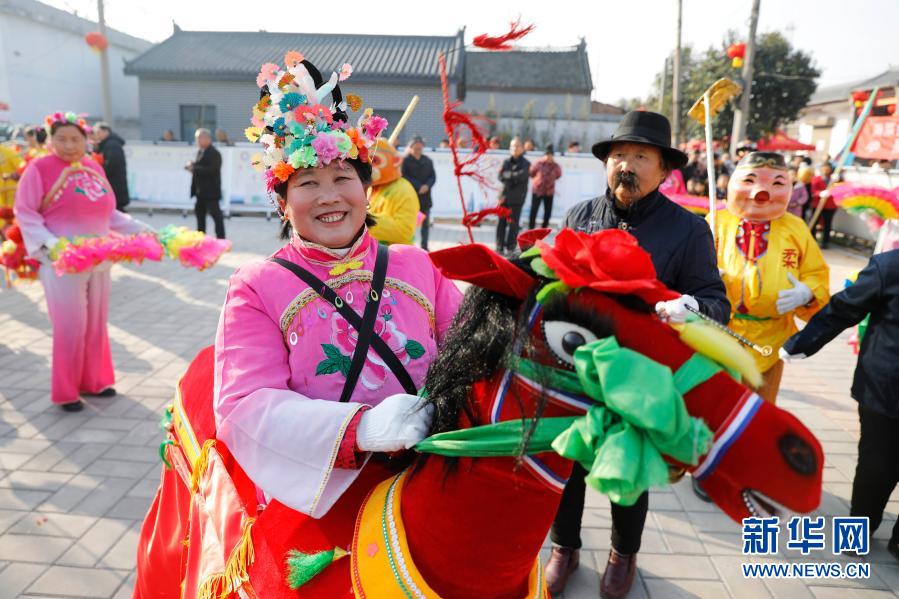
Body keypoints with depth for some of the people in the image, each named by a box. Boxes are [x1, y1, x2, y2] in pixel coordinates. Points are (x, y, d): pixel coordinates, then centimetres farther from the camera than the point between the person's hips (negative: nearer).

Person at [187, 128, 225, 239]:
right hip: (200, 190, 10)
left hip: (211, 191, -10)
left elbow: (212, 170, -23)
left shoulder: (214, 153, -14)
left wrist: (194, 168, -20)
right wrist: (192, 166, -1)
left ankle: (220, 238, 2)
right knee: (199, 213, 15)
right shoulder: (200, 151, 14)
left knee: (216, 215, -4)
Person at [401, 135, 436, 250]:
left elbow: (433, 176, 8)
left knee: (426, 223, 8)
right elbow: (404, 177, -10)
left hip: (425, 196, 5)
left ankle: (424, 246, 16)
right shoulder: (405, 161, -4)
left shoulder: (428, 161, 10)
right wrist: (418, 187, -16)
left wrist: (427, 186, -12)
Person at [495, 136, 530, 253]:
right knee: (501, 222, 1)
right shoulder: (506, 162, 11)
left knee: (513, 223, -2)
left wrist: (509, 175, -5)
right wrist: (514, 177, -12)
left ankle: (510, 248, 5)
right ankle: (499, 247, 7)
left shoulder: (525, 163, 2)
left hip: (517, 198, -3)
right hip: (504, 196, 3)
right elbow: (501, 176, -2)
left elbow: (522, 176, -15)